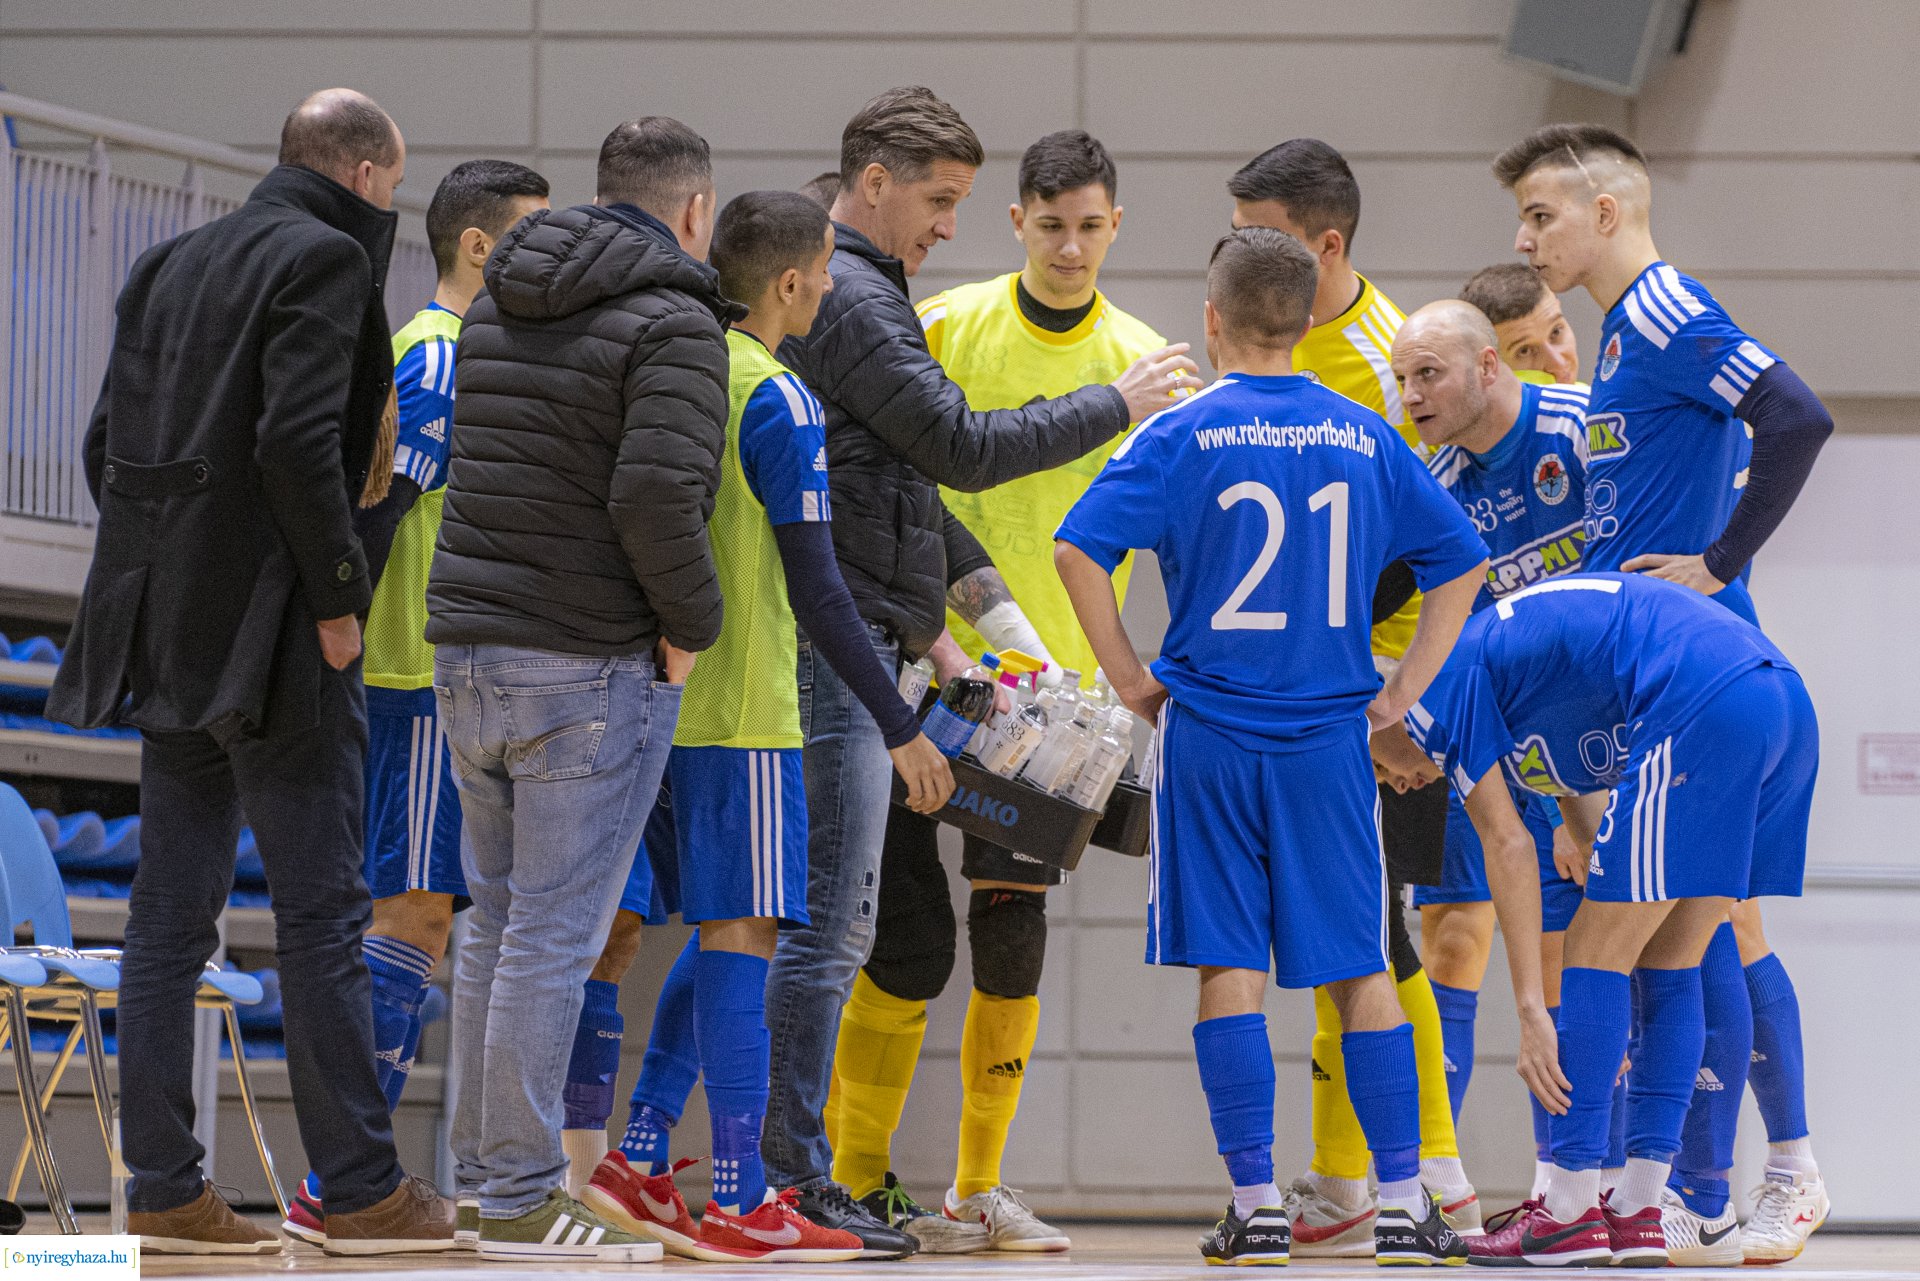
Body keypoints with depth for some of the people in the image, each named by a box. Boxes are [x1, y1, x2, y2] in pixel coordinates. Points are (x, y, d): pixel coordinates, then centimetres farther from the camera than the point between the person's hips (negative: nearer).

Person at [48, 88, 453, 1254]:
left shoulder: (176, 263, 15)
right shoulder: (326, 260, -9)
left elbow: (110, 445, 14)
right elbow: (298, 441, -21)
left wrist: (159, 577, 16)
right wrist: (339, 597, -13)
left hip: (174, 630, 8)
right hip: (268, 626, -8)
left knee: (172, 911, 7)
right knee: (321, 910, -3)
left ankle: (165, 1186, 7)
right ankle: (363, 1188, 0)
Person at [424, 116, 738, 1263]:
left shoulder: (498, 307, 14)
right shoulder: (673, 327, -12)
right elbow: (657, 492, -24)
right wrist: (694, 622, -11)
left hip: (468, 651, 8)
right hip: (593, 668, -7)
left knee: (498, 923, 16)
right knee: (554, 938, -4)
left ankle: (479, 1171, 20)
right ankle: (520, 1201, -2)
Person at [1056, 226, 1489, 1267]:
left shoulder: (1183, 434, -4)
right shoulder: (1366, 439, 5)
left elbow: (1079, 548, -13)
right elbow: (1462, 561, 9)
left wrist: (1129, 677, -4)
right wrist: (1404, 687, 10)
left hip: (1210, 736, -2)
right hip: (1331, 738, 2)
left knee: (1229, 968, 2)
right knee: (1359, 969, 7)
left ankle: (1257, 1206, -1)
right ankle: (1402, 1204, 4)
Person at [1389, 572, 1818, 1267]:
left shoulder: (1436, 680, 7)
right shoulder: (1510, 640, 34)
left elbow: (1506, 844, 0)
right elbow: (1588, 816, 34)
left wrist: (1530, 1008, 0)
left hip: (1704, 707, -9)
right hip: (1788, 701, 9)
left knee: (1597, 954, 0)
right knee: (1667, 968, 15)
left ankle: (1569, 1215, 0)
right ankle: (1638, 1212, 13)